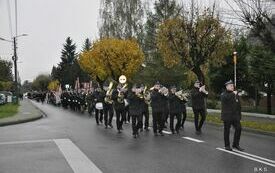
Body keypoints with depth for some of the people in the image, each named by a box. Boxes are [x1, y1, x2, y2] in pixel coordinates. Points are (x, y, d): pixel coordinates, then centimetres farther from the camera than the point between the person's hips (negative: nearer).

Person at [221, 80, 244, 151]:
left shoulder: (235, 94, 12)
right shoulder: (224, 94, -3)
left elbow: (238, 105, 15)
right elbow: (225, 98, -30)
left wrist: (239, 115, 11)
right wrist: (233, 94, -21)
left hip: (235, 115, 5)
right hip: (227, 116, -4)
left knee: (238, 128, -4)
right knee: (227, 130, 2)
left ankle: (236, 144, 10)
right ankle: (227, 145, 15)